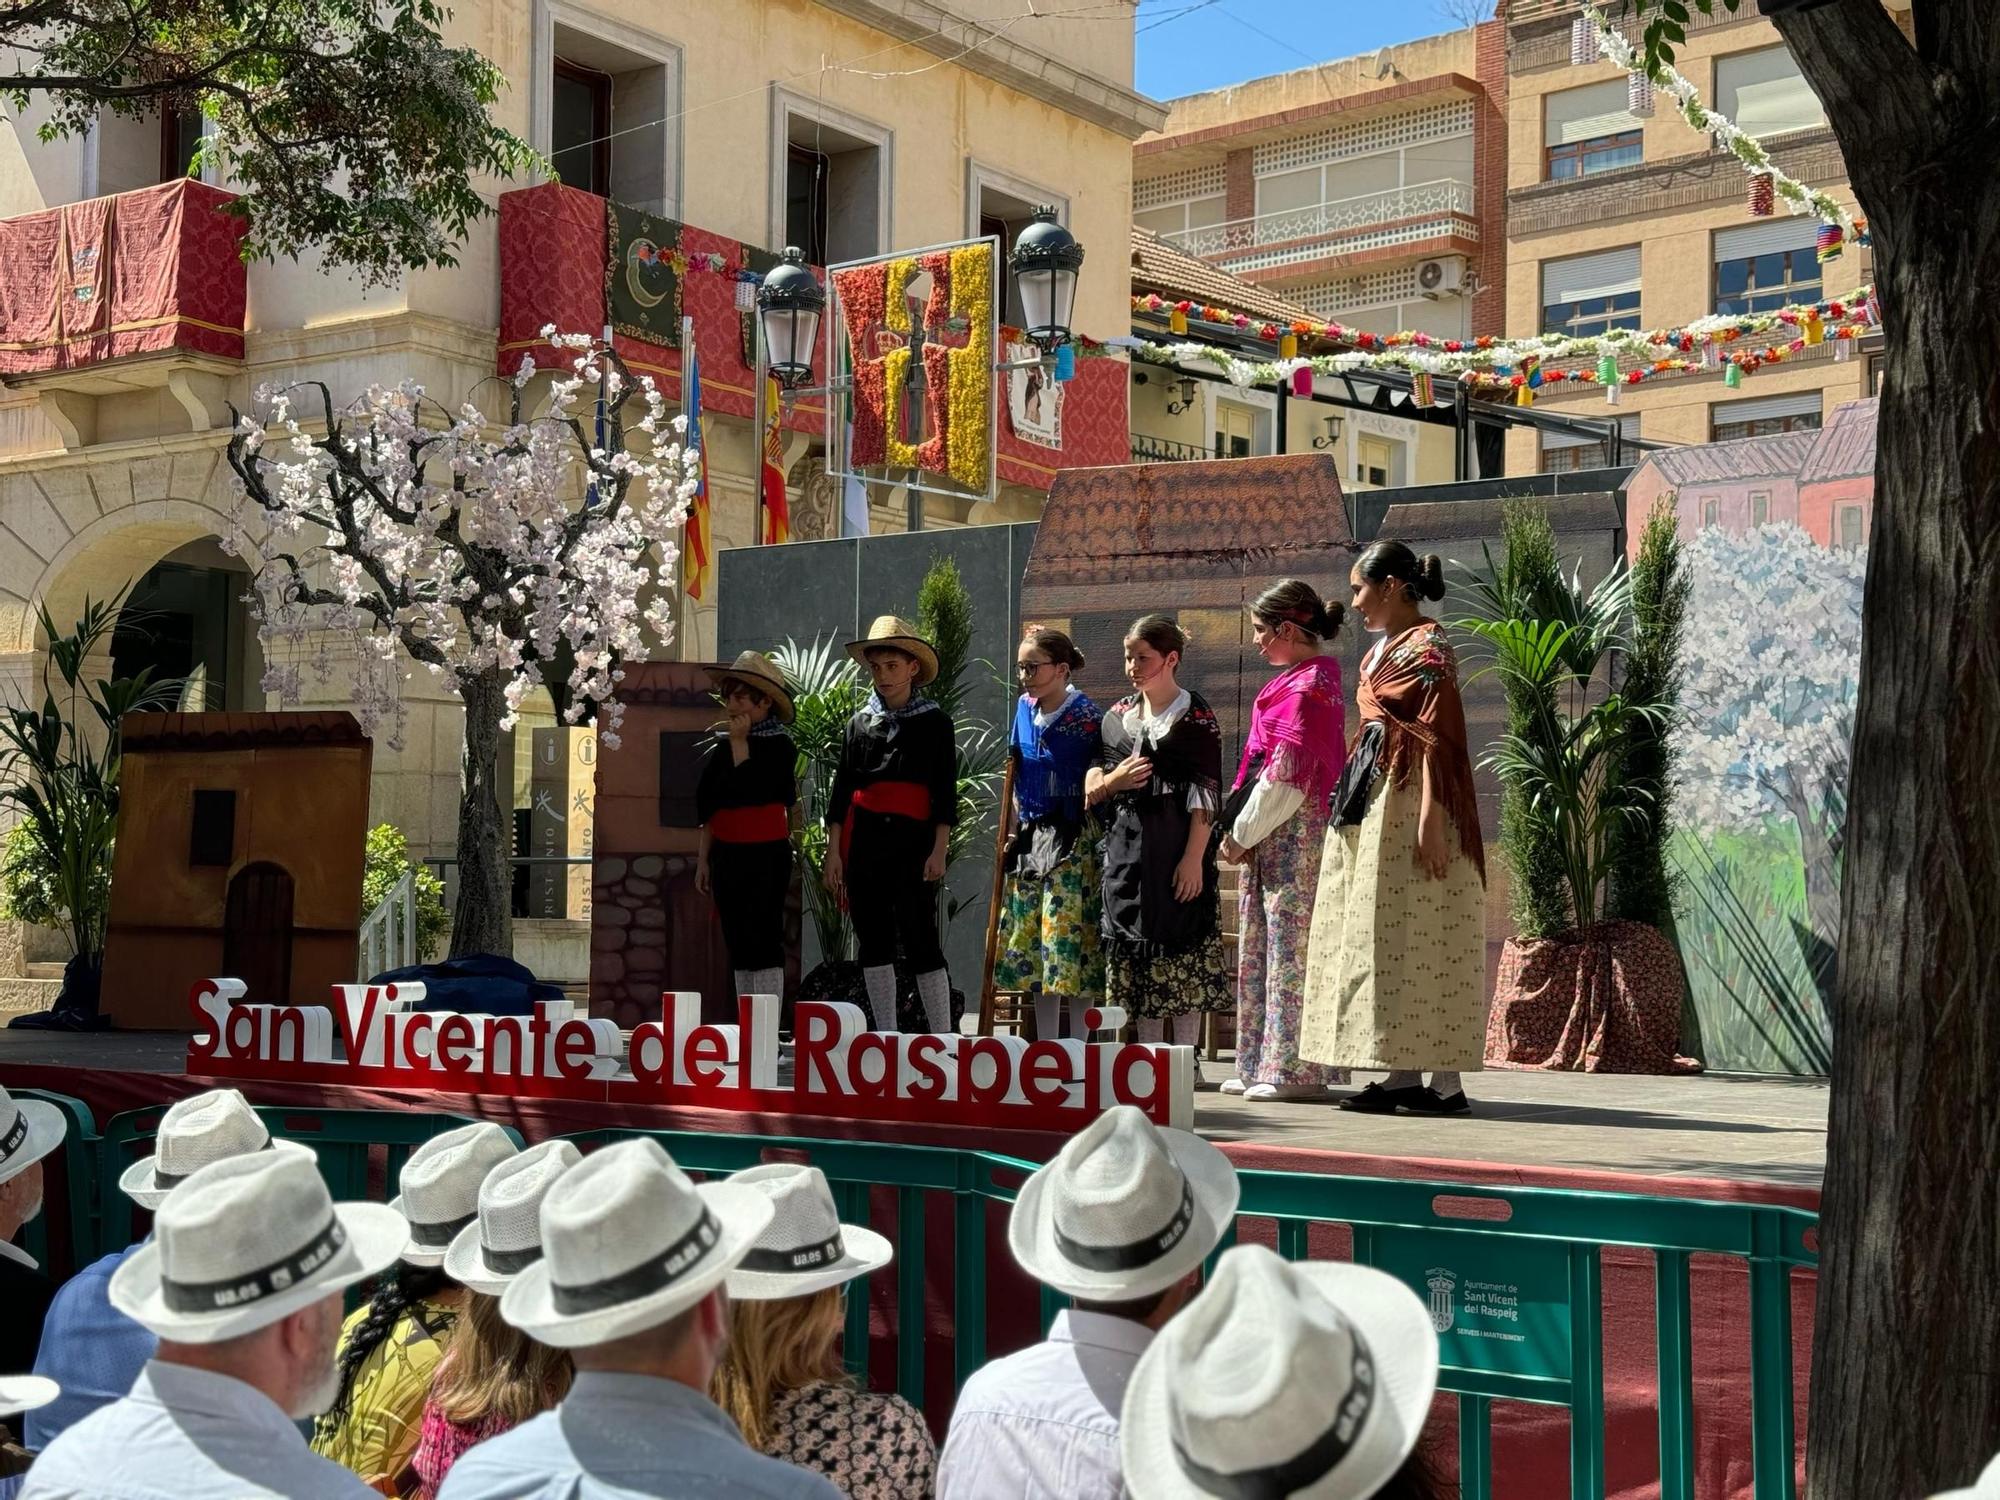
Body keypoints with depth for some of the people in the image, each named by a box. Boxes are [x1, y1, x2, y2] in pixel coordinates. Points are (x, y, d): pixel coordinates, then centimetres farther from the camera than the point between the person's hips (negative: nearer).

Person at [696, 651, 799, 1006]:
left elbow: (748, 792, -19)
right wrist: (704, 858, 13)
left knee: (763, 942, -8)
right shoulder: (723, 746, 12)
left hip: (765, 855, -7)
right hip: (727, 854, 7)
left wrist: (739, 742, -11)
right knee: (739, 945, 8)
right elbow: (710, 808, 16)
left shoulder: (779, 746, -6)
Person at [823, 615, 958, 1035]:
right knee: (873, 941, 5)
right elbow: (840, 791, 12)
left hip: (912, 839, -4)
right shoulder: (860, 723, 13)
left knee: (920, 938, -8)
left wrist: (938, 851, -7)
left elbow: (945, 792, 1)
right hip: (863, 840, 4)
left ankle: (944, 1037, -4)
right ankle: (886, 1038, 11)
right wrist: (833, 851, 5)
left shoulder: (935, 722, 5)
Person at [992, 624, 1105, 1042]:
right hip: (1030, 837, 7)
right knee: (1029, 938, 9)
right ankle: (1045, 1049, 17)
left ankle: (1078, 1047, -1)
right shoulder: (1026, 709, 10)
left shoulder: (1086, 717, -9)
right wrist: (1013, 831, 14)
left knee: (1071, 937, -8)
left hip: (1072, 841, -7)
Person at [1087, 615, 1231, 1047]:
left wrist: (1194, 857, -16)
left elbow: (1206, 794, -9)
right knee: (1135, 948, 8)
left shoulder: (1196, 717, -3)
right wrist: (1113, 780, -5)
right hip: (1125, 845, 5)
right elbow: (1091, 788, 17)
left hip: (1175, 845, -5)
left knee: (1182, 952, -3)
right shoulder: (1118, 716, 13)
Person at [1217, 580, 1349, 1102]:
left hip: (1295, 838, -10)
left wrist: (1242, 835, -10)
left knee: (1291, 946, -7)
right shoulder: (1308, 680, 18)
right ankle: (1264, 1067, 15)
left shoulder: (1306, 687, -13)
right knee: (1264, 947, 11)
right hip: (1273, 839, 10)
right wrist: (1243, 833, 13)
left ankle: (1297, 1069, -4)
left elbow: (1287, 775, -17)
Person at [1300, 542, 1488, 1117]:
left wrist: (1430, 821, -22)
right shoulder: (1382, 651, 18)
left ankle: (1444, 1081, -5)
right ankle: (1402, 1074, 9)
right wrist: (1352, 804, 19)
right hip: (1371, 799, 10)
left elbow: (1438, 740, -16)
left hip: (1409, 800, -10)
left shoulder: (1428, 647, -10)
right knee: (1382, 935, 7)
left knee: (1415, 936, -9)